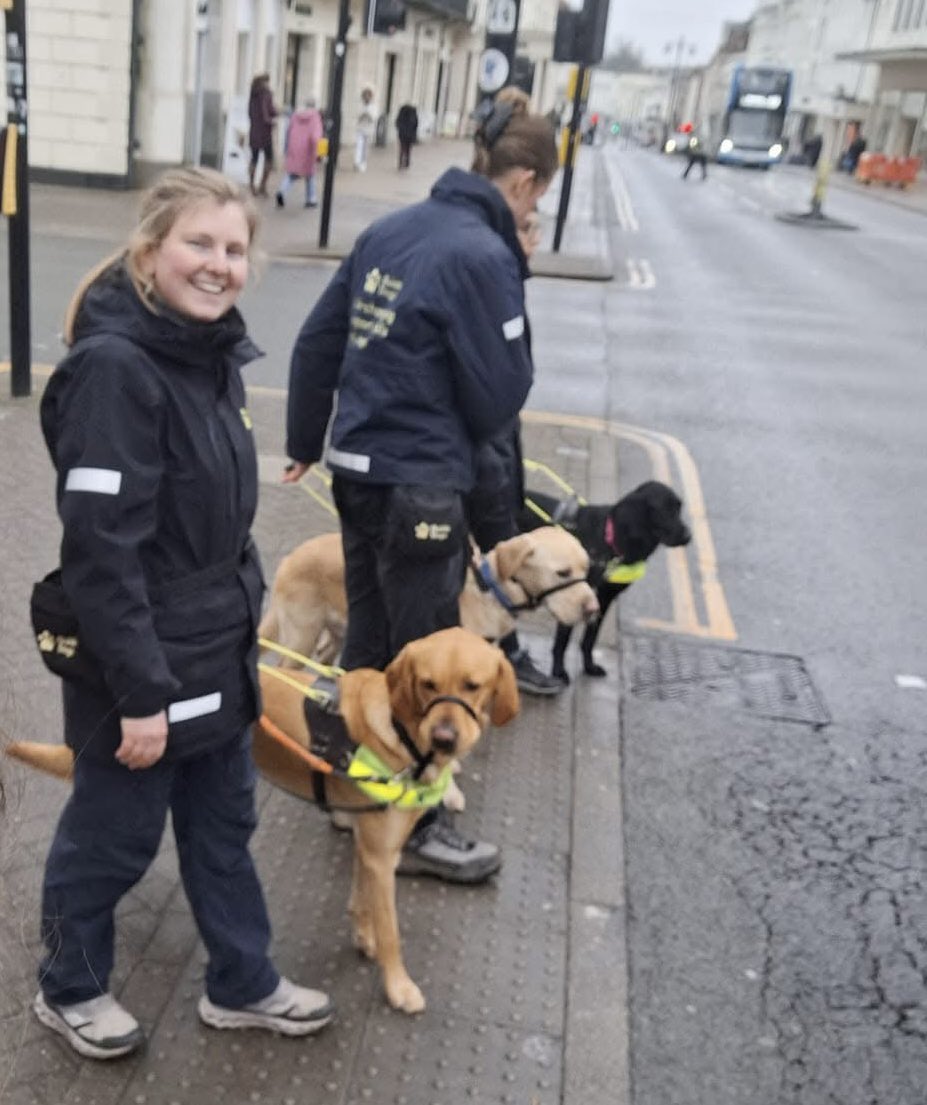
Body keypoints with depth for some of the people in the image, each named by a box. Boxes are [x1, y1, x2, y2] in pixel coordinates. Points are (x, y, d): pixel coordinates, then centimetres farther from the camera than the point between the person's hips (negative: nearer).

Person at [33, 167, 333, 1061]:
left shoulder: (210, 352, 4)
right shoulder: (114, 368, -23)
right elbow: (101, 550, -24)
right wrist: (140, 692, -23)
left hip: (216, 649, 8)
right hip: (142, 662, -8)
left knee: (223, 824, 20)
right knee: (112, 837, 13)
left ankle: (242, 985, 39)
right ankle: (69, 990, 39)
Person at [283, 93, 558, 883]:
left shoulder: (391, 230, 7)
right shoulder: (482, 255, -17)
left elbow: (316, 342, 12)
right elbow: (499, 393, -14)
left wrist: (306, 443, 22)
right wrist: (462, 441, 9)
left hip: (357, 468, 8)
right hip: (419, 484, -8)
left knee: (366, 642, 20)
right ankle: (415, 827, 20)